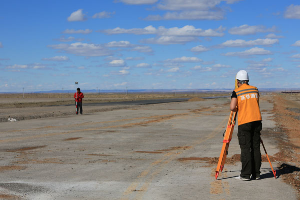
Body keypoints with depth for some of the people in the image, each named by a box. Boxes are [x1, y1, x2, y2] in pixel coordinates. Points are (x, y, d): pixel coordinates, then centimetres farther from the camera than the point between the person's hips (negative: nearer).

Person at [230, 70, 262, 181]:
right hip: (257, 120, 4)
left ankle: (245, 174, -3)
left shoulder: (236, 92, -4)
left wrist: (237, 109, 7)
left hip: (244, 122, -4)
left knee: (245, 148, -2)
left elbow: (232, 107, -13)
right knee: (256, 147, 8)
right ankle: (256, 173, 11)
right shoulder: (255, 89, 11)